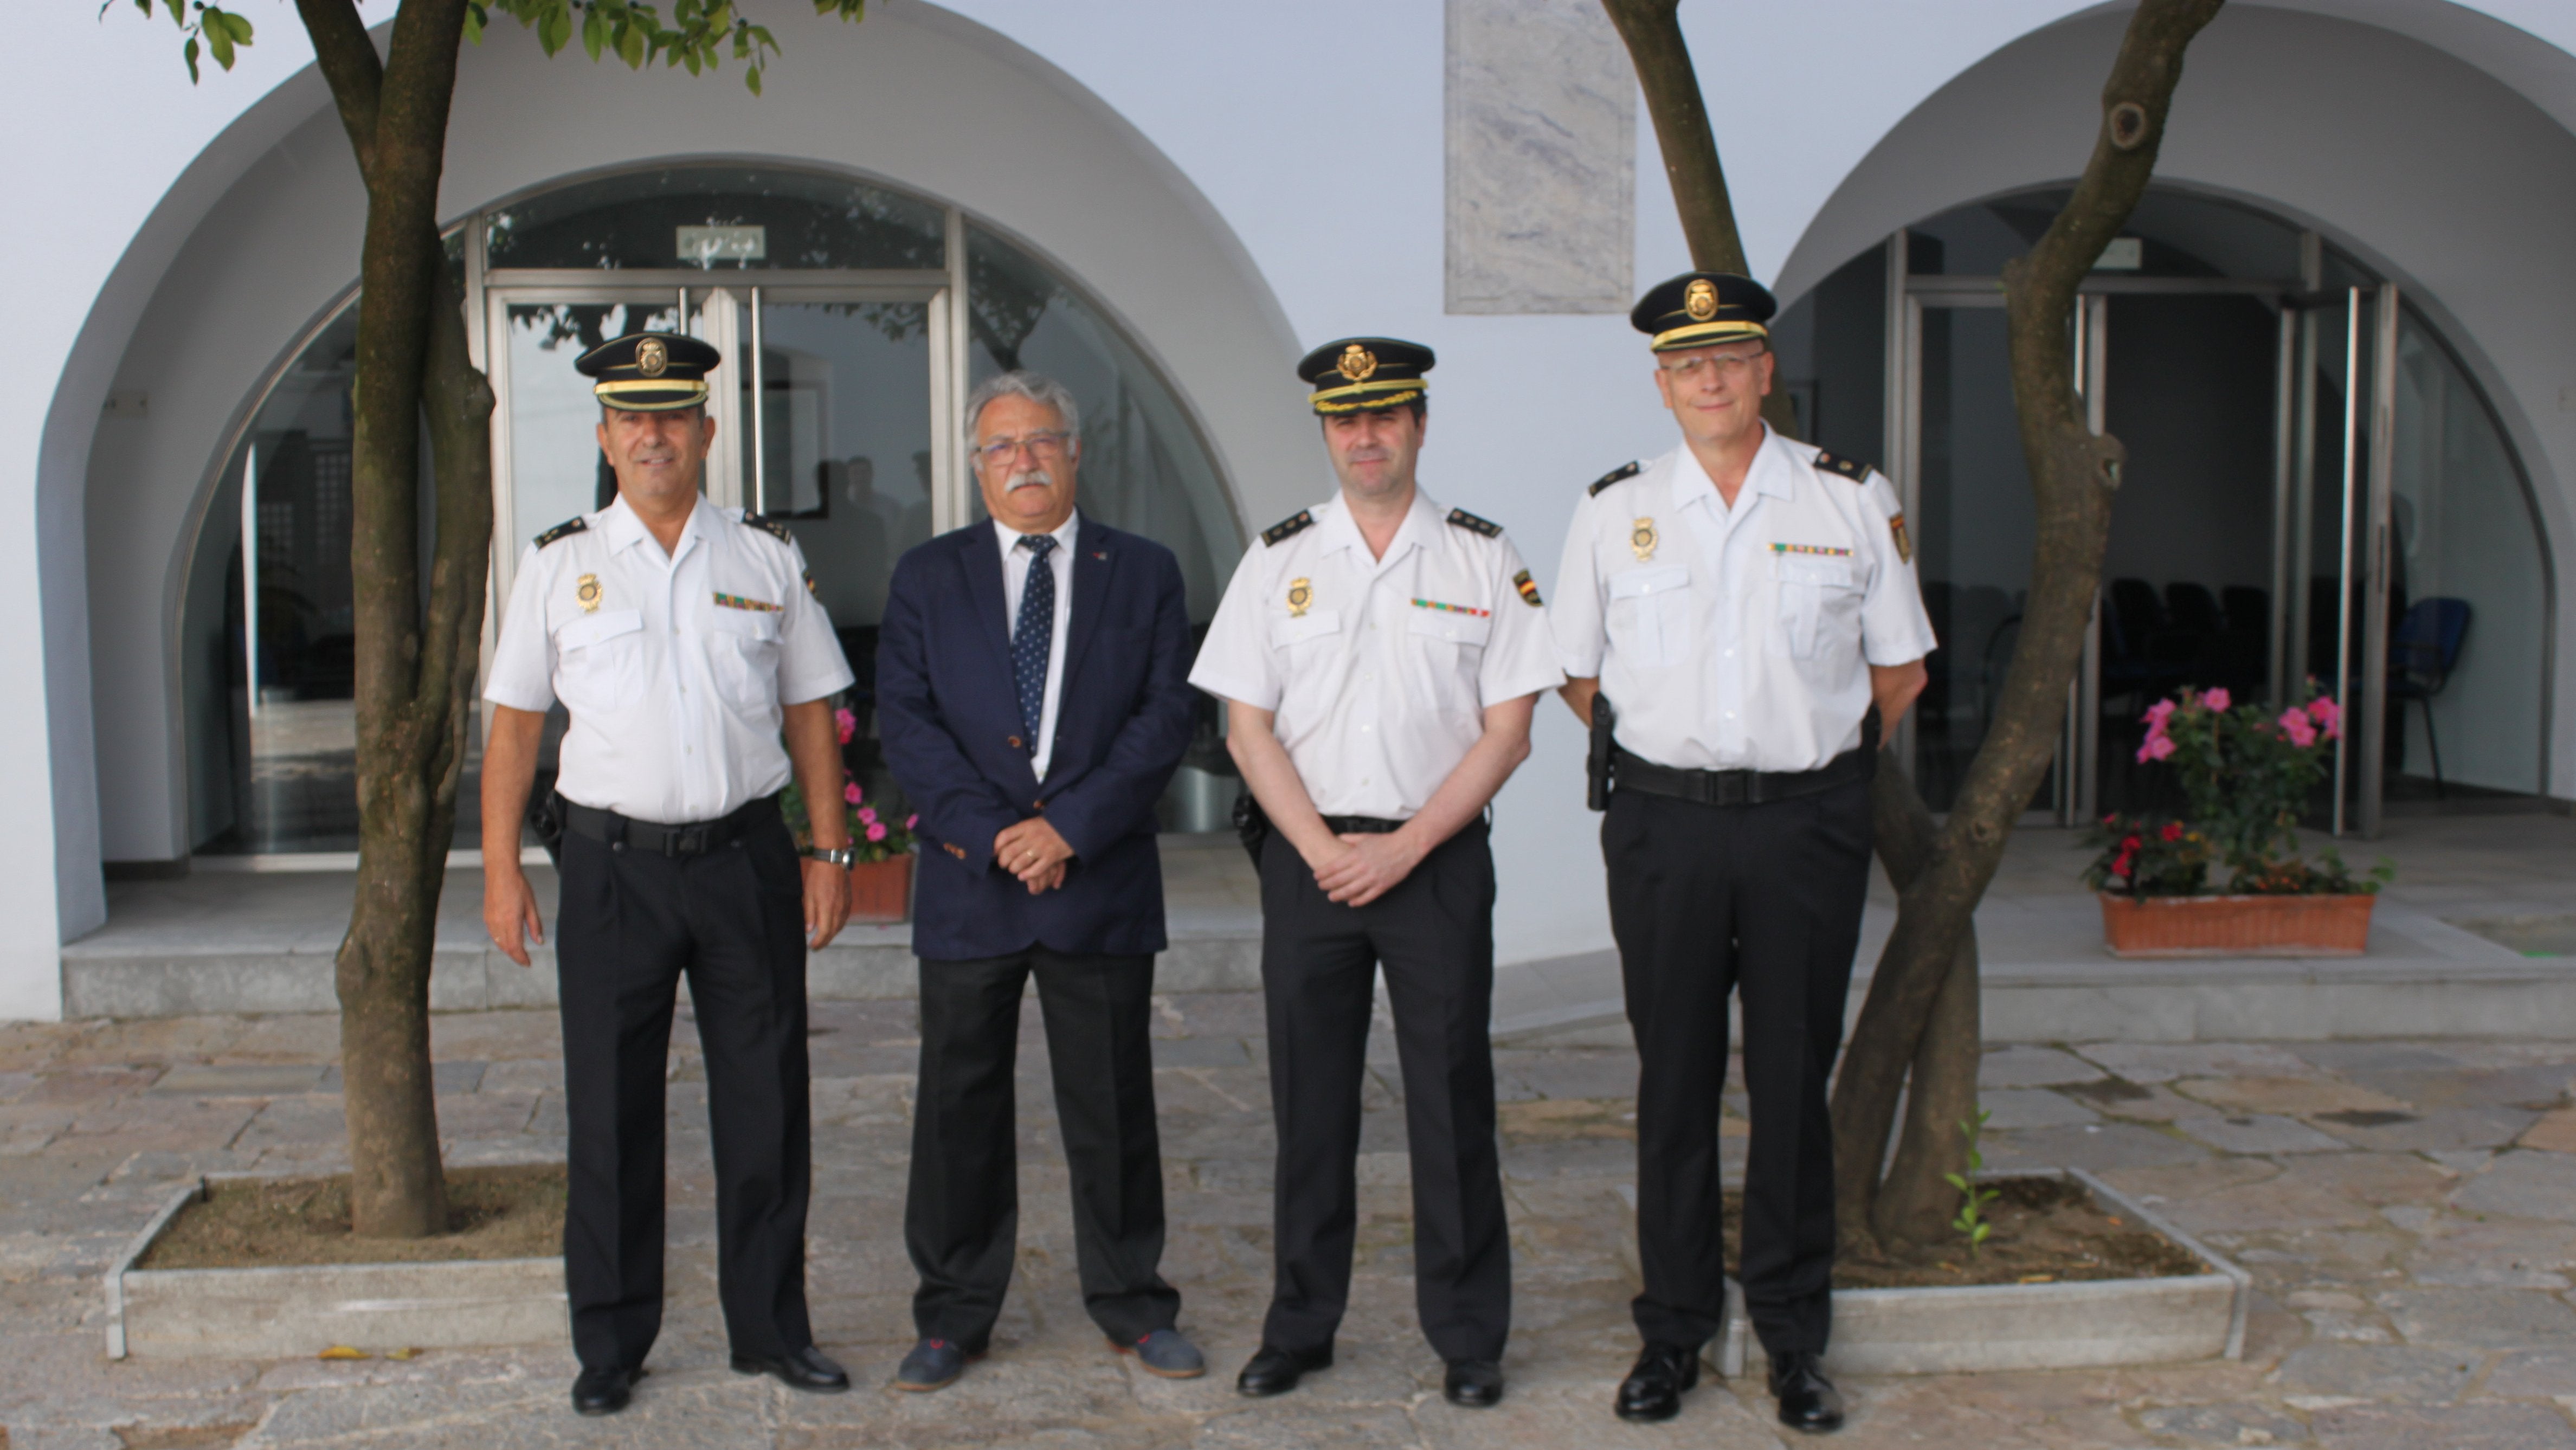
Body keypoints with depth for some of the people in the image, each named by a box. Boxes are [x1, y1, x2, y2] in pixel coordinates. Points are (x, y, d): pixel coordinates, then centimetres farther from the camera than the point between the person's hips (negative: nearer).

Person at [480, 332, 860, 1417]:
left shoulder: (767, 557, 7)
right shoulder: (559, 564, 5)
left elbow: (810, 710, 10)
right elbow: (514, 724, 6)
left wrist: (828, 849, 4)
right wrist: (501, 870, 0)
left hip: (747, 855, 1)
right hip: (615, 864, -1)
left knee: (766, 1105, 6)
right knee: (609, 1114, 5)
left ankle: (772, 1329, 20)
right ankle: (610, 1345, 18)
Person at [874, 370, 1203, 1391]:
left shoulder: (1144, 573, 6)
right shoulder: (928, 578, 8)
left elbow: (1165, 717, -2)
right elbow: (906, 722, -1)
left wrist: (1071, 827, -12)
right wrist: (991, 832, -12)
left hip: (1103, 884, 0)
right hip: (968, 883, 1)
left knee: (1113, 1104, 7)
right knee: (959, 1104, 6)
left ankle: (1132, 1304, 21)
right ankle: (954, 1315, 19)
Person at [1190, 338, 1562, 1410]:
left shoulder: (1482, 558, 2)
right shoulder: (1279, 560, 6)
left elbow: (1507, 730, -2)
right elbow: (1248, 726, 4)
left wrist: (1404, 846, -10)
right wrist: (1323, 849, -8)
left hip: (1438, 856, -1)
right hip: (1308, 858, 2)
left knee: (1451, 1100, 1)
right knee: (1310, 1100, 7)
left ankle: (1468, 1339, 14)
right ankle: (1300, 1327, 20)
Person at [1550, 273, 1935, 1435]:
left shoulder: (1852, 501, 2)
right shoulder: (1615, 511, 4)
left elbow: (1900, 667, 11)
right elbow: (1576, 675, 13)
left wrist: (1820, 762, 12)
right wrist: (1663, 761, 11)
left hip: (1809, 824, 0)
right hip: (1664, 823, 1)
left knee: (1795, 1079, 5)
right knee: (1674, 1083, 6)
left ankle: (1793, 1336, 17)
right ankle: (1673, 1328, 18)